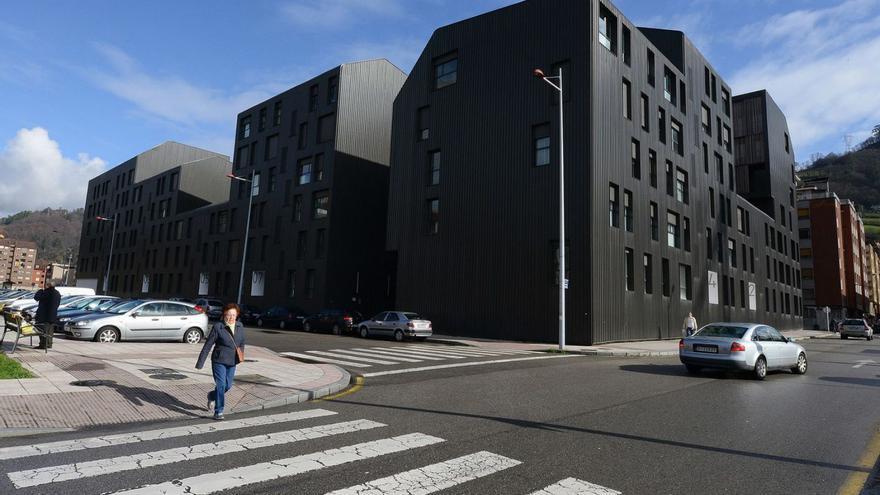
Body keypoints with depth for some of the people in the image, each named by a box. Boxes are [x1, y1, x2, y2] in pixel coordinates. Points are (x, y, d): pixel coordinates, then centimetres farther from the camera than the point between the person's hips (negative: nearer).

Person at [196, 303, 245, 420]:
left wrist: (241, 355, 6)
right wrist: (200, 362, -8)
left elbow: (242, 342, 16)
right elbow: (208, 345, -9)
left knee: (228, 385, 13)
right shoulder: (218, 327, -12)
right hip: (219, 361, -5)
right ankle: (218, 412, 6)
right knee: (221, 385, -7)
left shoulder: (240, 326, 2)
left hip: (232, 362, 5)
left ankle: (211, 396, 43)